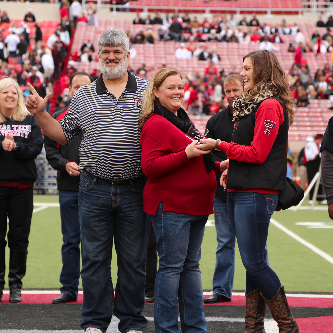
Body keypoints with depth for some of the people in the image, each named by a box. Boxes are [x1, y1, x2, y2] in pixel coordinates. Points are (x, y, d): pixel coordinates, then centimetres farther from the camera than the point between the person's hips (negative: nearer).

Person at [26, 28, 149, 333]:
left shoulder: (148, 91, 5)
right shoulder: (84, 97, 9)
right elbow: (62, 135, 15)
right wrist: (40, 113, 2)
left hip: (134, 190, -1)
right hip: (94, 190, 1)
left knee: (133, 259, 6)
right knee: (94, 257, 5)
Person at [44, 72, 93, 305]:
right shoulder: (58, 118, 11)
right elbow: (50, 148, 9)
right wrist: (65, 164, -7)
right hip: (68, 188, 2)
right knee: (70, 240, 7)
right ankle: (69, 289, 13)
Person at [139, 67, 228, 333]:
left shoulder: (183, 122, 19)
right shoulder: (156, 124, -10)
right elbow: (150, 167, -19)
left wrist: (217, 166, 17)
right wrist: (186, 155, -24)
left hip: (195, 206, 9)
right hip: (170, 205, -9)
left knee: (191, 265, 12)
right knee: (171, 266, -5)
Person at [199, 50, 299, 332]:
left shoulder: (270, 105, -12)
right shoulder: (253, 103, 19)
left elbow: (257, 154, -16)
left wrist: (220, 146, -10)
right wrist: (231, 169, 11)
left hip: (257, 193, -10)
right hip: (240, 192, 10)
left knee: (254, 262, -9)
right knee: (253, 261, 10)